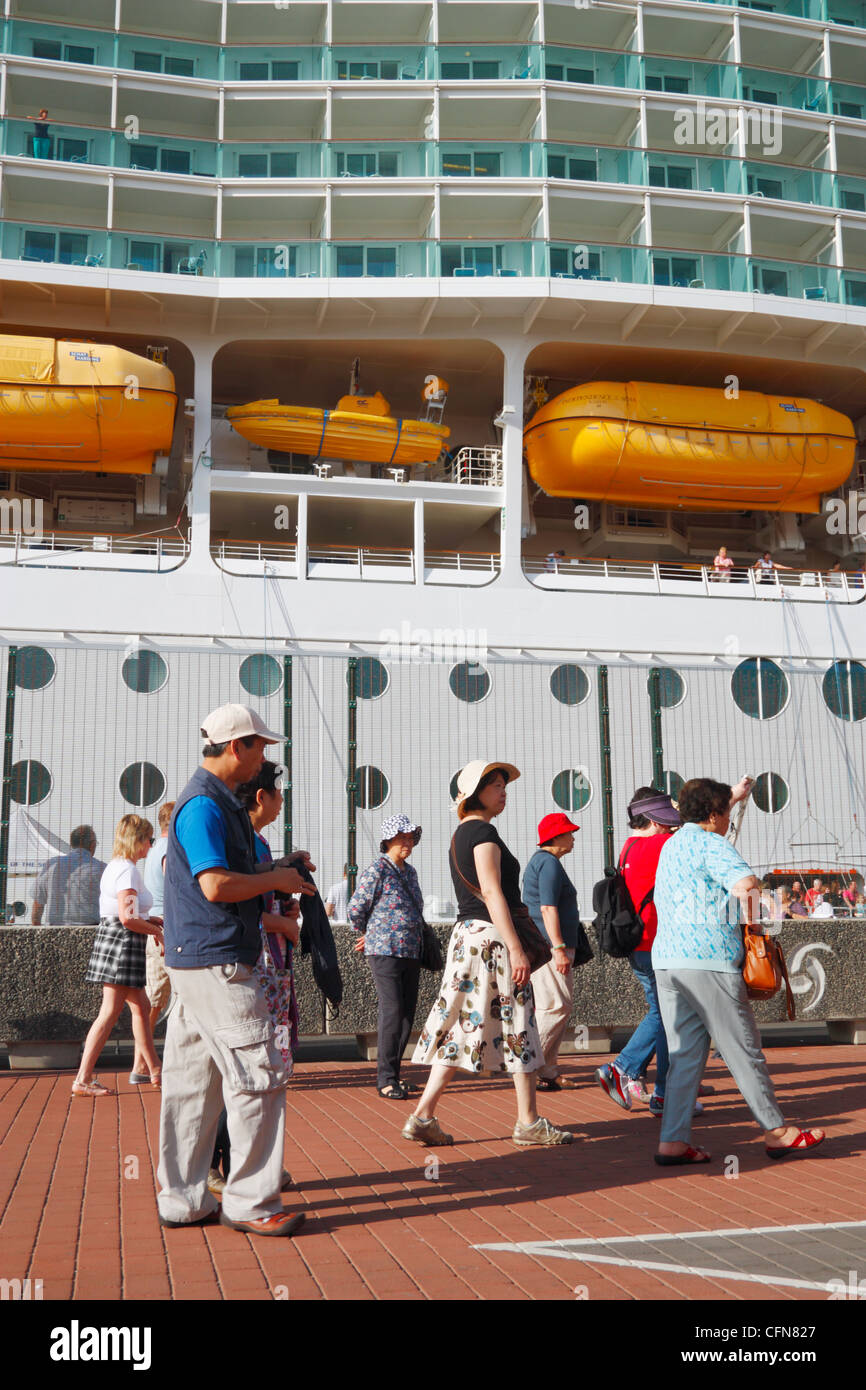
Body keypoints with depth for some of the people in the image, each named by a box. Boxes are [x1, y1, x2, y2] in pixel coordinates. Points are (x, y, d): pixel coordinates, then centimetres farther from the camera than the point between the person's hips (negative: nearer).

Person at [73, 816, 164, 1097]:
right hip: (123, 946, -10)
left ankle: (154, 1070, 21)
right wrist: (156, 931, -8)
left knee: (141, 1007, 14)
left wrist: (148, 920, 15)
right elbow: (127, 919, -22)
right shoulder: (128, 870, -15)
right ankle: (83, 1079, -4)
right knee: (110, 1013, -5)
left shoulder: (114, 866, 16)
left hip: (110, 938, 10)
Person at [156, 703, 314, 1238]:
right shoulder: (204, 804, -15)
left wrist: (270, 872, 15)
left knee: (193, 1083, 13)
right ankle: (250, 1202, 1)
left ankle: (182, 1200, 20)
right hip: (217, 962, -11)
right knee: (260, 1074, -6)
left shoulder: (216, 801, 18)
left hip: (195, 960, 11)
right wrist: (276, 879, -9)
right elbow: (216, 884, -23)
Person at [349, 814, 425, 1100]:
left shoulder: (410, 871, 15)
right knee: (392, 1012, -11)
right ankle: (385, 1079, -4)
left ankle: (392, 1074, 17)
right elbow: (355, 909, -5)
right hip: (385, 951, -7)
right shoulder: (377, 870, -8)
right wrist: (367, 936, 11)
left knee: (407, 1014, 7)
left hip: (412, 952, 7)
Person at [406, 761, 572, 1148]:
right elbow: (492, 893, -18)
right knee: (516, 1027, 0)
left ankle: (423, 1117, 4)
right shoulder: (483, 832, -11)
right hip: (491, 936, -9)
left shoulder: (460, 835, 18)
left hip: (467, 937, 9)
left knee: (461, 1027, 8)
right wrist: (516, 948, -21)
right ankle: (528, 1123, 7)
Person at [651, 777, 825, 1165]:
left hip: (666, 959, 8)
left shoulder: (670, 846, 20)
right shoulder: (709, 844, -8)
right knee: (743, 1049, 3)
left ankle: (673, 1141, 5)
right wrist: (751, 918, -4)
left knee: (685, 1052, 9)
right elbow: (747, 885, -24)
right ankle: (776, 1132, 13)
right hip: (708, 959, -8)